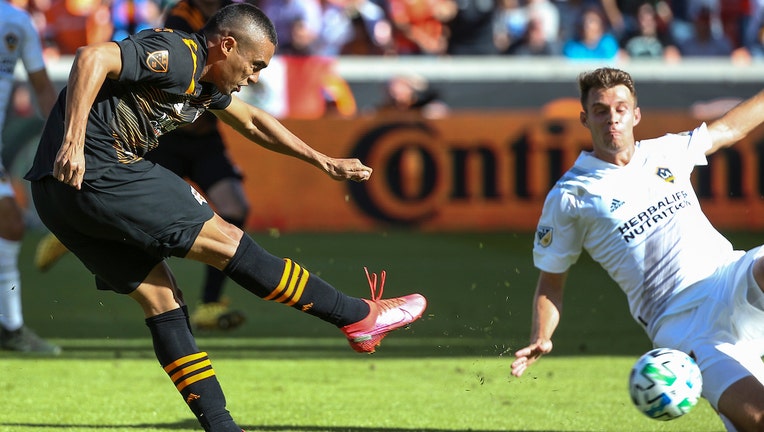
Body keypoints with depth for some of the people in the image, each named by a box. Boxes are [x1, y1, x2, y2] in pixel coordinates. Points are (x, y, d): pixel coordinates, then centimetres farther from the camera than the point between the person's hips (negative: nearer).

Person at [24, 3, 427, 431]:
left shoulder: (204, 80, 19)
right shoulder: (177, 56, -12)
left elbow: (251, 120, 35)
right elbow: (92, 58, -26)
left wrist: (324, 161, 37)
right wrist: (73, 142, -34)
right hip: (91, 173, -10)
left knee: (161, 299, 10)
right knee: (226, 241, -4)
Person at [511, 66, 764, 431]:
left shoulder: (665, 151, 16)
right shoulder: (570, 197, 3)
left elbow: (728, 129, 33)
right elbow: (551, 281, 10)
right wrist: (541, 339, -6)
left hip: (729, 277, 4)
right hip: (684, 326, -4)